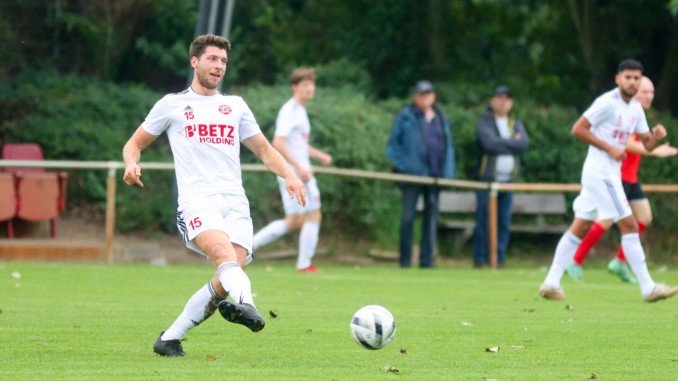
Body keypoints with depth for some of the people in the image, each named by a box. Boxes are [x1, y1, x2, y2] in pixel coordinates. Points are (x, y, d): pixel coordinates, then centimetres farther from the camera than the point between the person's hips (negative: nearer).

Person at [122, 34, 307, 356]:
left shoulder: (235, 106, 24)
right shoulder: (172, 105, 15)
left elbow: (264, 149, 27)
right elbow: (135, 143, 21)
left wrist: (288, 175, 8)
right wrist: (131, 164, -3)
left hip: (235, 203, 4)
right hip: (197, 201, -3)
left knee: (226, 280, -16)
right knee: (224, 255, -34)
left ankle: (170, 339, -3)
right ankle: (246, 305, -61)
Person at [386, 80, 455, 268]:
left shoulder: (440, 119, 15)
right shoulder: (406, 117, 1)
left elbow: (448, 146, 18)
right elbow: (393, 145, 2)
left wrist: (448, 172, 7)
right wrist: (401, 164, -11)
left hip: (435, 174, 4)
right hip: (412, 174, -4)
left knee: (432, 215, 4)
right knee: (408, 216, -6)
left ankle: (427, 258, 8)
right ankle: (405, 258, 1)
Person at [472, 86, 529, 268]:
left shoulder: (516, 123, 15)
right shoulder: (485, 122, 1)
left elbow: (524, 143, -3)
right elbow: (490, 143, -16)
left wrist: (502, 143, -9)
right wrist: (513, 142, -8)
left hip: (508, 178, 4)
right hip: (487, 177, -4)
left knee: (504, 221, 2)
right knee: (484, 220, -6)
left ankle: (499, 258, 6)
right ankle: (480, 258, -2)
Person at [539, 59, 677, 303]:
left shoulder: (635, 108, 13)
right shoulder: (608, 103, -13)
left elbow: (647, 144, 15)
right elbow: (578, 129, -16)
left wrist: (656, 136, -8)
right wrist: (610, 148, -18)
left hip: (611, 173, 9)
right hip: (600, 171, -9)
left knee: (579, 228, 8)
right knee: (629, 226, -9)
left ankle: (551, 283, 9)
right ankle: (647, 288, -9)